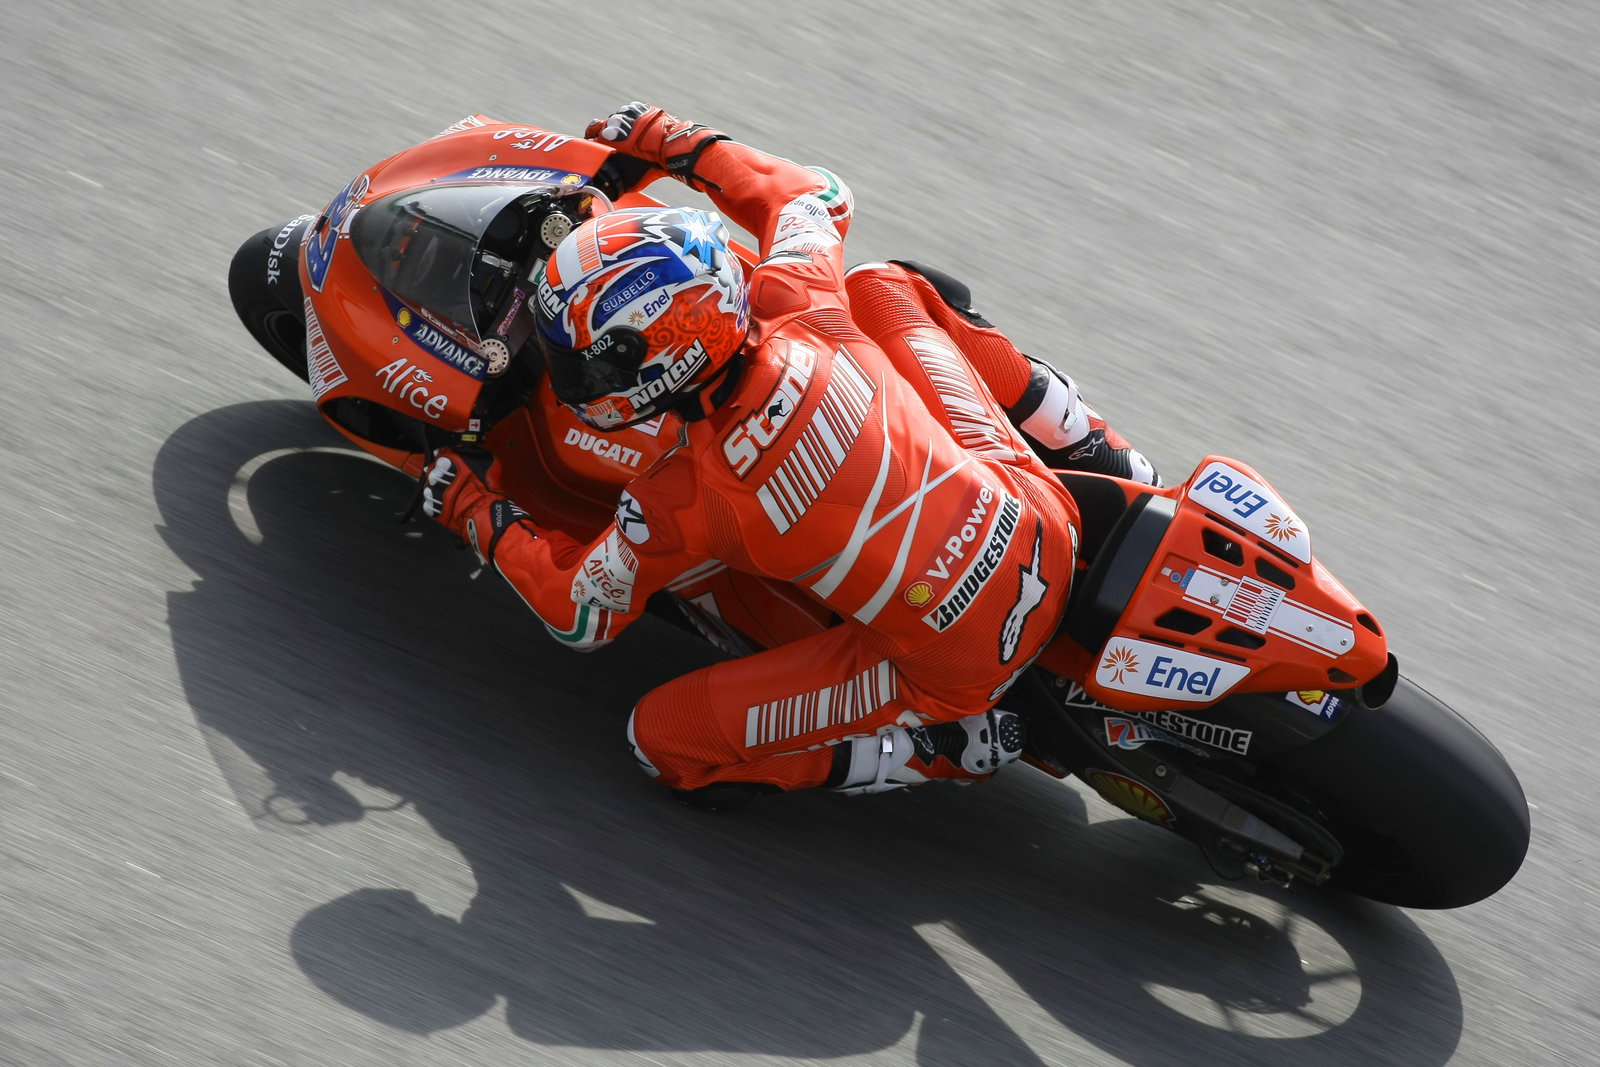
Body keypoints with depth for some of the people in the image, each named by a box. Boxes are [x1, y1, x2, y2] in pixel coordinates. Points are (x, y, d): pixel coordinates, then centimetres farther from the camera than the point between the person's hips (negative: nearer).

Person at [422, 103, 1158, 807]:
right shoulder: (800, 309, -12)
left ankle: (942, 746, 2)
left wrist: (476, 512, 12)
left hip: (957, 670, -5)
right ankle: (1102, 466, 26)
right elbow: (816, 196, 13)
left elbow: (581, 616, -1)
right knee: (883, 288, 21)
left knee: (661, 738, 4)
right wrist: (676, 145, 21)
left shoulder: (677, 503, -20)